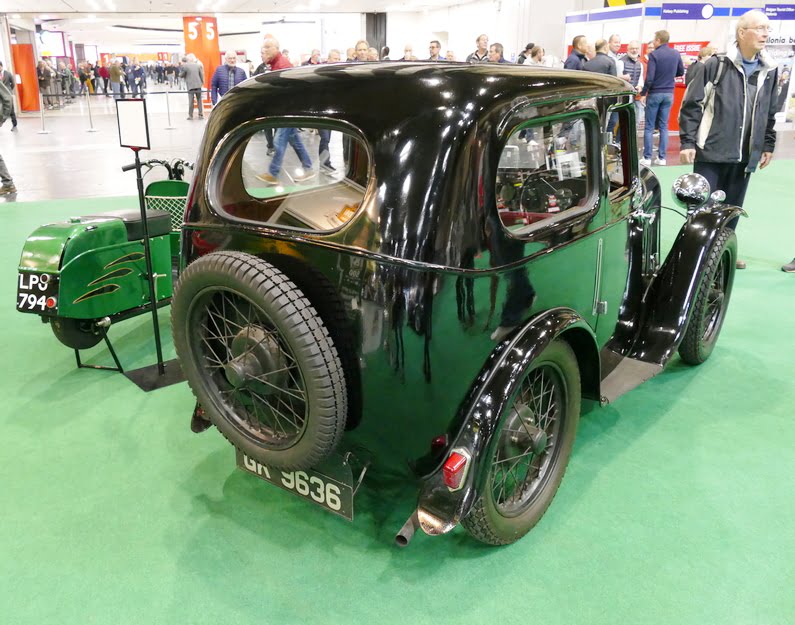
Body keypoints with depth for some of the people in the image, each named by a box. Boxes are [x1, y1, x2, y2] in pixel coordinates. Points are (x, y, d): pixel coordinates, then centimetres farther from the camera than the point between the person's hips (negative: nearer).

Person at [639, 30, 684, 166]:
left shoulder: (654, 55, -12)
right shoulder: (676, 54, 4)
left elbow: (650, 78, -17)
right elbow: (681, 72, 15)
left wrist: (643, 93, -7)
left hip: (655, 93, -5)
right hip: (669, 94, 5)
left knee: (649, 127, 2)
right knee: (664, 126, 9)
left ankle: (647, 158, 1)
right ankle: (661, 157, 8)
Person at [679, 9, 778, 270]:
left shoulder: (769, 70, 10)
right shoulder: (717, 65, -6)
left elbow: (769, 113, 18)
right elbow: (691, 104, -7)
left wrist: (768, 145, 15)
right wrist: (687, 141, -13)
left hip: (745, 155, 5)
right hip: (711, 151, -5)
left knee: (732, 208, 12)